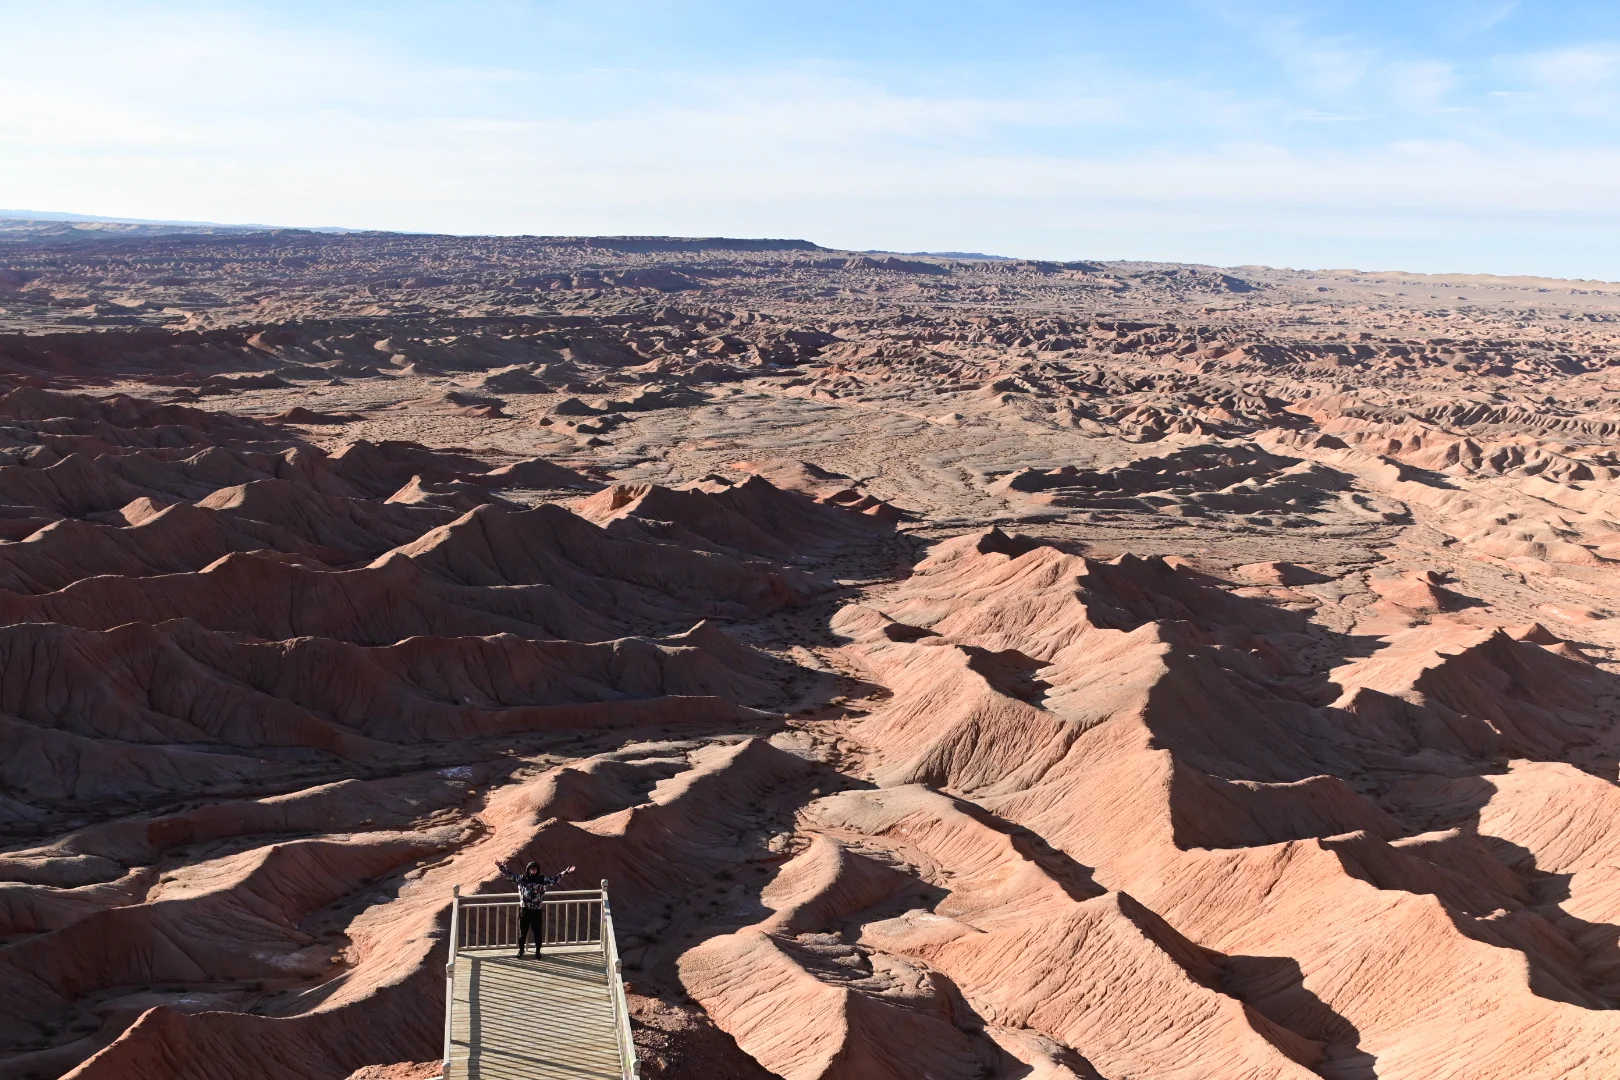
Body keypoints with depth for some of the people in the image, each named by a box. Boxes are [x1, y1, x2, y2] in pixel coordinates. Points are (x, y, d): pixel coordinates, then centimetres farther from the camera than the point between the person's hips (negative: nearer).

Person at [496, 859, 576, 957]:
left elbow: (555, 879, 2)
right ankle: (521, 949, 27)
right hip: (524, 910, 0)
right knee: (522, 931, 11)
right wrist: (502, 867, -12)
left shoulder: (542, 879, 0)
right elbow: (510, 875, -1)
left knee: (538, 932, 7)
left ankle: (537, 951, 22)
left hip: (537, 911, 0)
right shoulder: (521, 878, -1)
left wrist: (566, 872, -3)